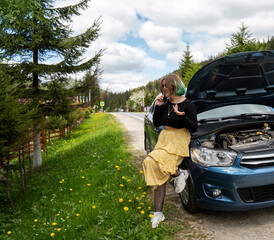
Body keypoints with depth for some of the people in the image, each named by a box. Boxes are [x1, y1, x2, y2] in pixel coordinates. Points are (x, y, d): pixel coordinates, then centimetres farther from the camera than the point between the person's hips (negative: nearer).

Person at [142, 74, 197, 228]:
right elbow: (157, 123, 11)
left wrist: (182, 116, -26)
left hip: (179, 141, -6)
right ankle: (158, 213, 5)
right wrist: (158, 107, 1)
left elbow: (194, 127, -9)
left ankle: (180, 174, -2)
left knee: (152, 162, -27)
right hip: (164, 139, 6)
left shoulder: (187, 104, -8)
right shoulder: (165, 103, 10)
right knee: (159, 175, -1)